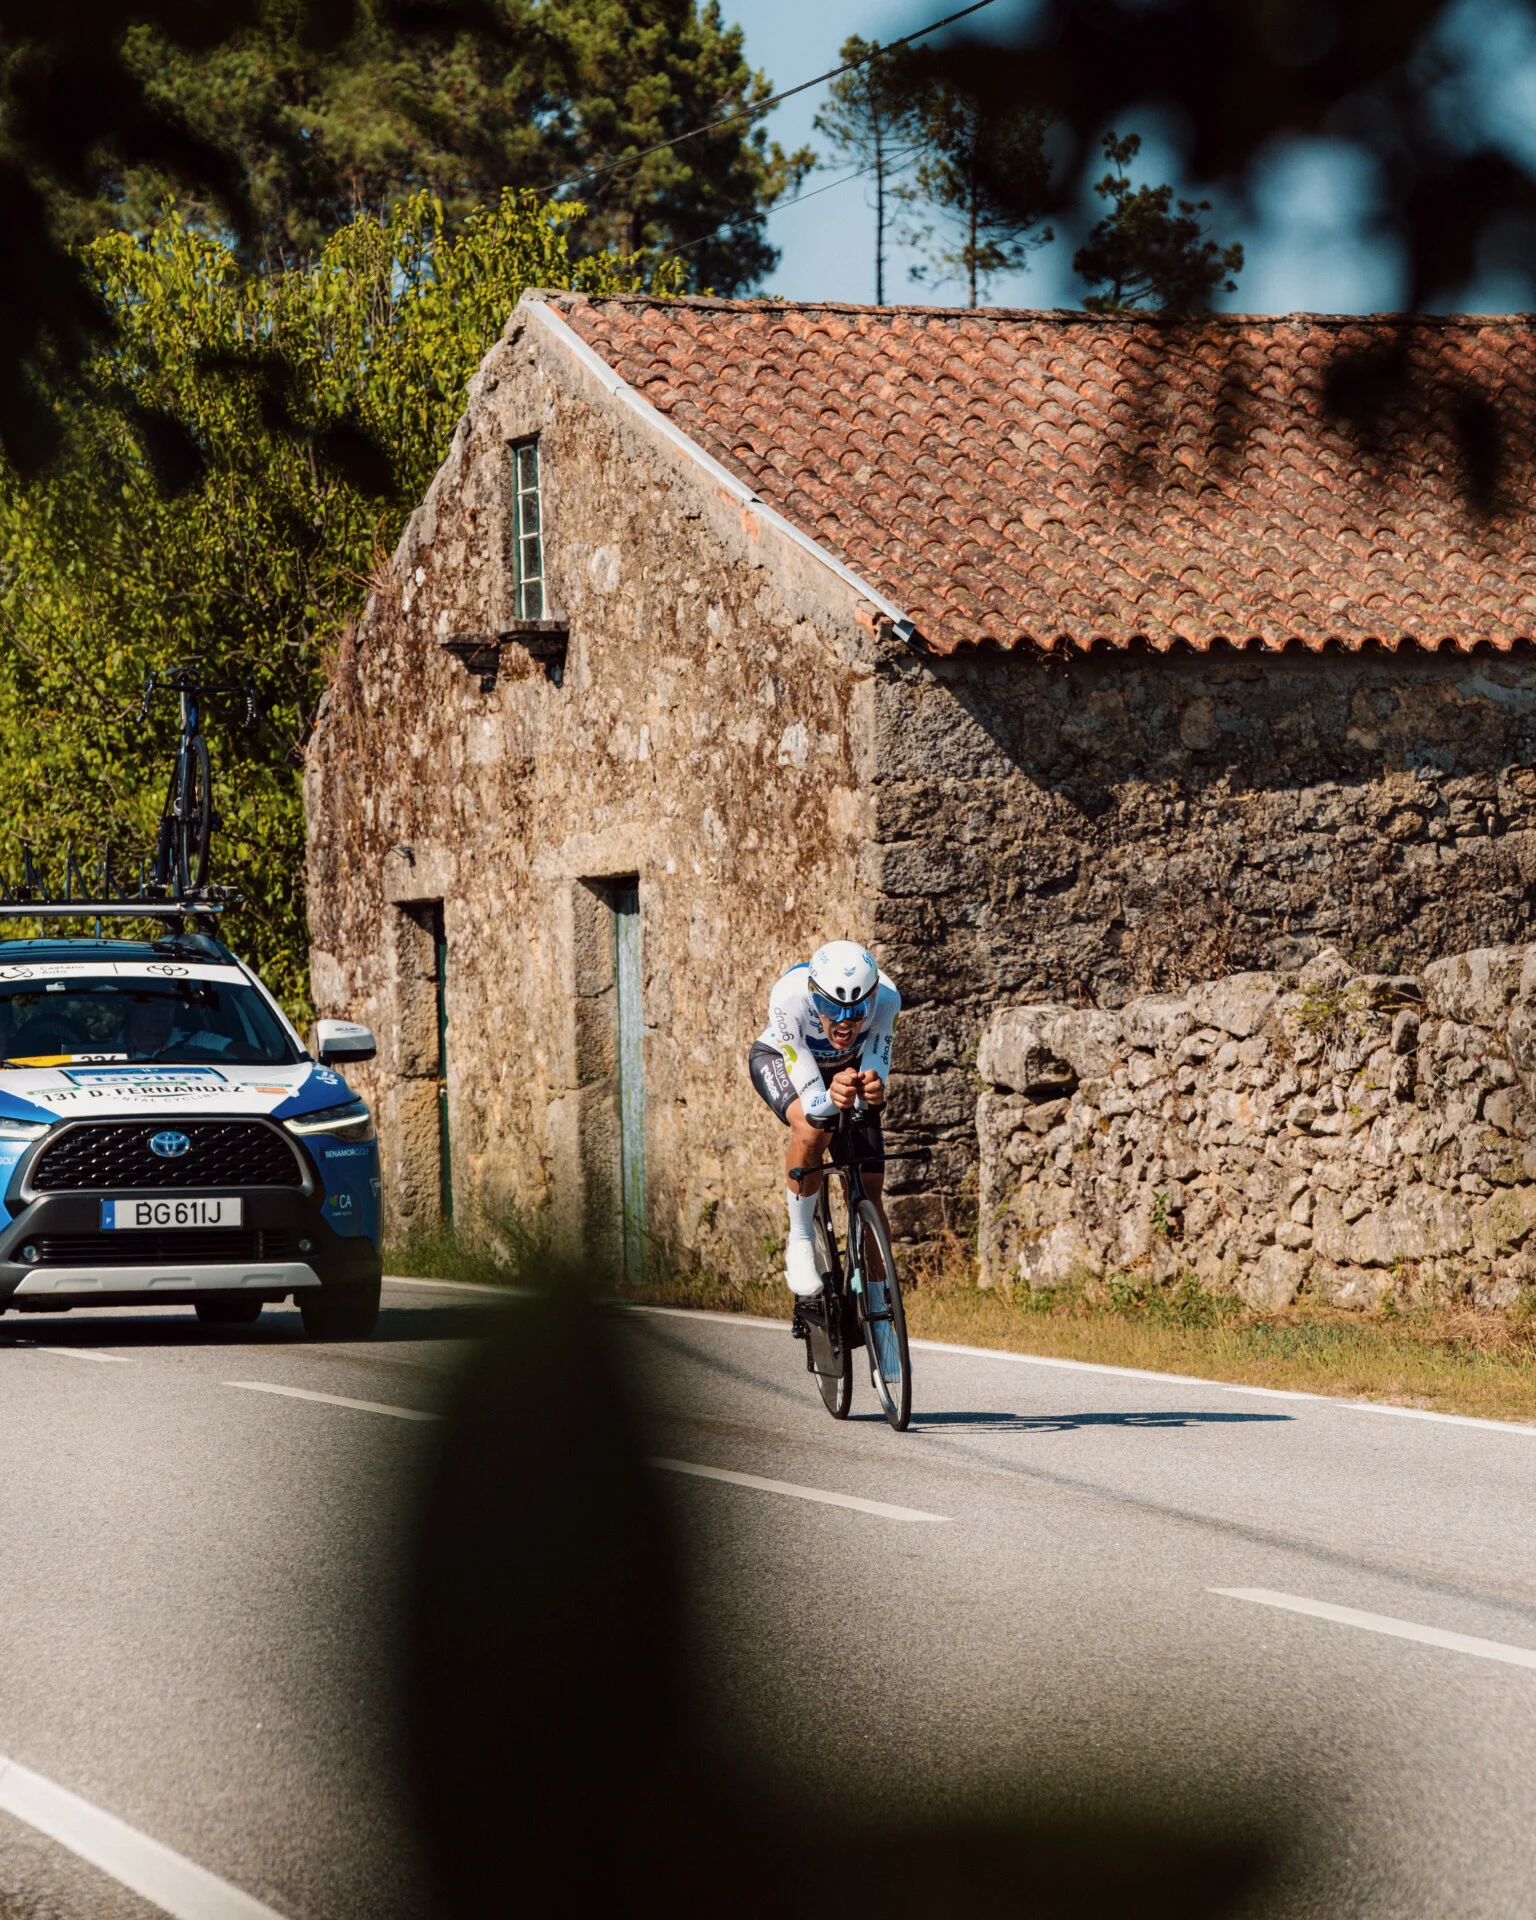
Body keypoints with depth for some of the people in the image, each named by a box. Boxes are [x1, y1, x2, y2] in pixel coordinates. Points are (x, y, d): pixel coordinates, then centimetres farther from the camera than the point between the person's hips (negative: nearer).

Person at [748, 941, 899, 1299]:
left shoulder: (885, 997, -35)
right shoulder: (789, 997, -42)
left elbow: (875, 1073, -33)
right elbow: (812, 1102, -42)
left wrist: (873, 1090, -57)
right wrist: (832, 1098, -65)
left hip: (846, 1067, 3)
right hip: (780, 1059, -3)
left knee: (869, 1188, -6)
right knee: (813, 1128, -35)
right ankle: (800, 1242, -14)